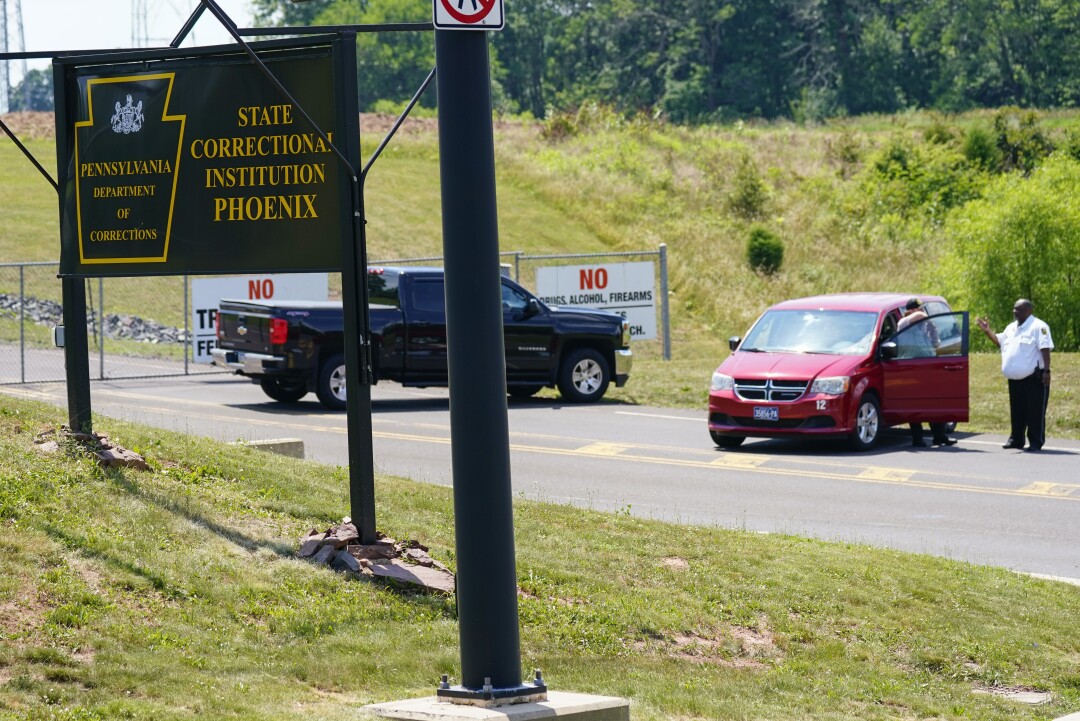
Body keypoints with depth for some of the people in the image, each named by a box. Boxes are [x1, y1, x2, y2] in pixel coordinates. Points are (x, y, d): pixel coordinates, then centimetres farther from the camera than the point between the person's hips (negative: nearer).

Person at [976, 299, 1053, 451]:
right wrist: (987, 331, 15)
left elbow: (1045, 349, -16)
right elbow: (999, 341, 31)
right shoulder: (1011, 328, 16)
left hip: (1034, 379, -8)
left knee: (1035, 411, -5)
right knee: (1017, 411, 15)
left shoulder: (1038, 327, -10)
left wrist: (1046, 370, -24)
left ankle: (1036, 442, -2)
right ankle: (1016, 439, 23)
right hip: (1015, 380, 8)